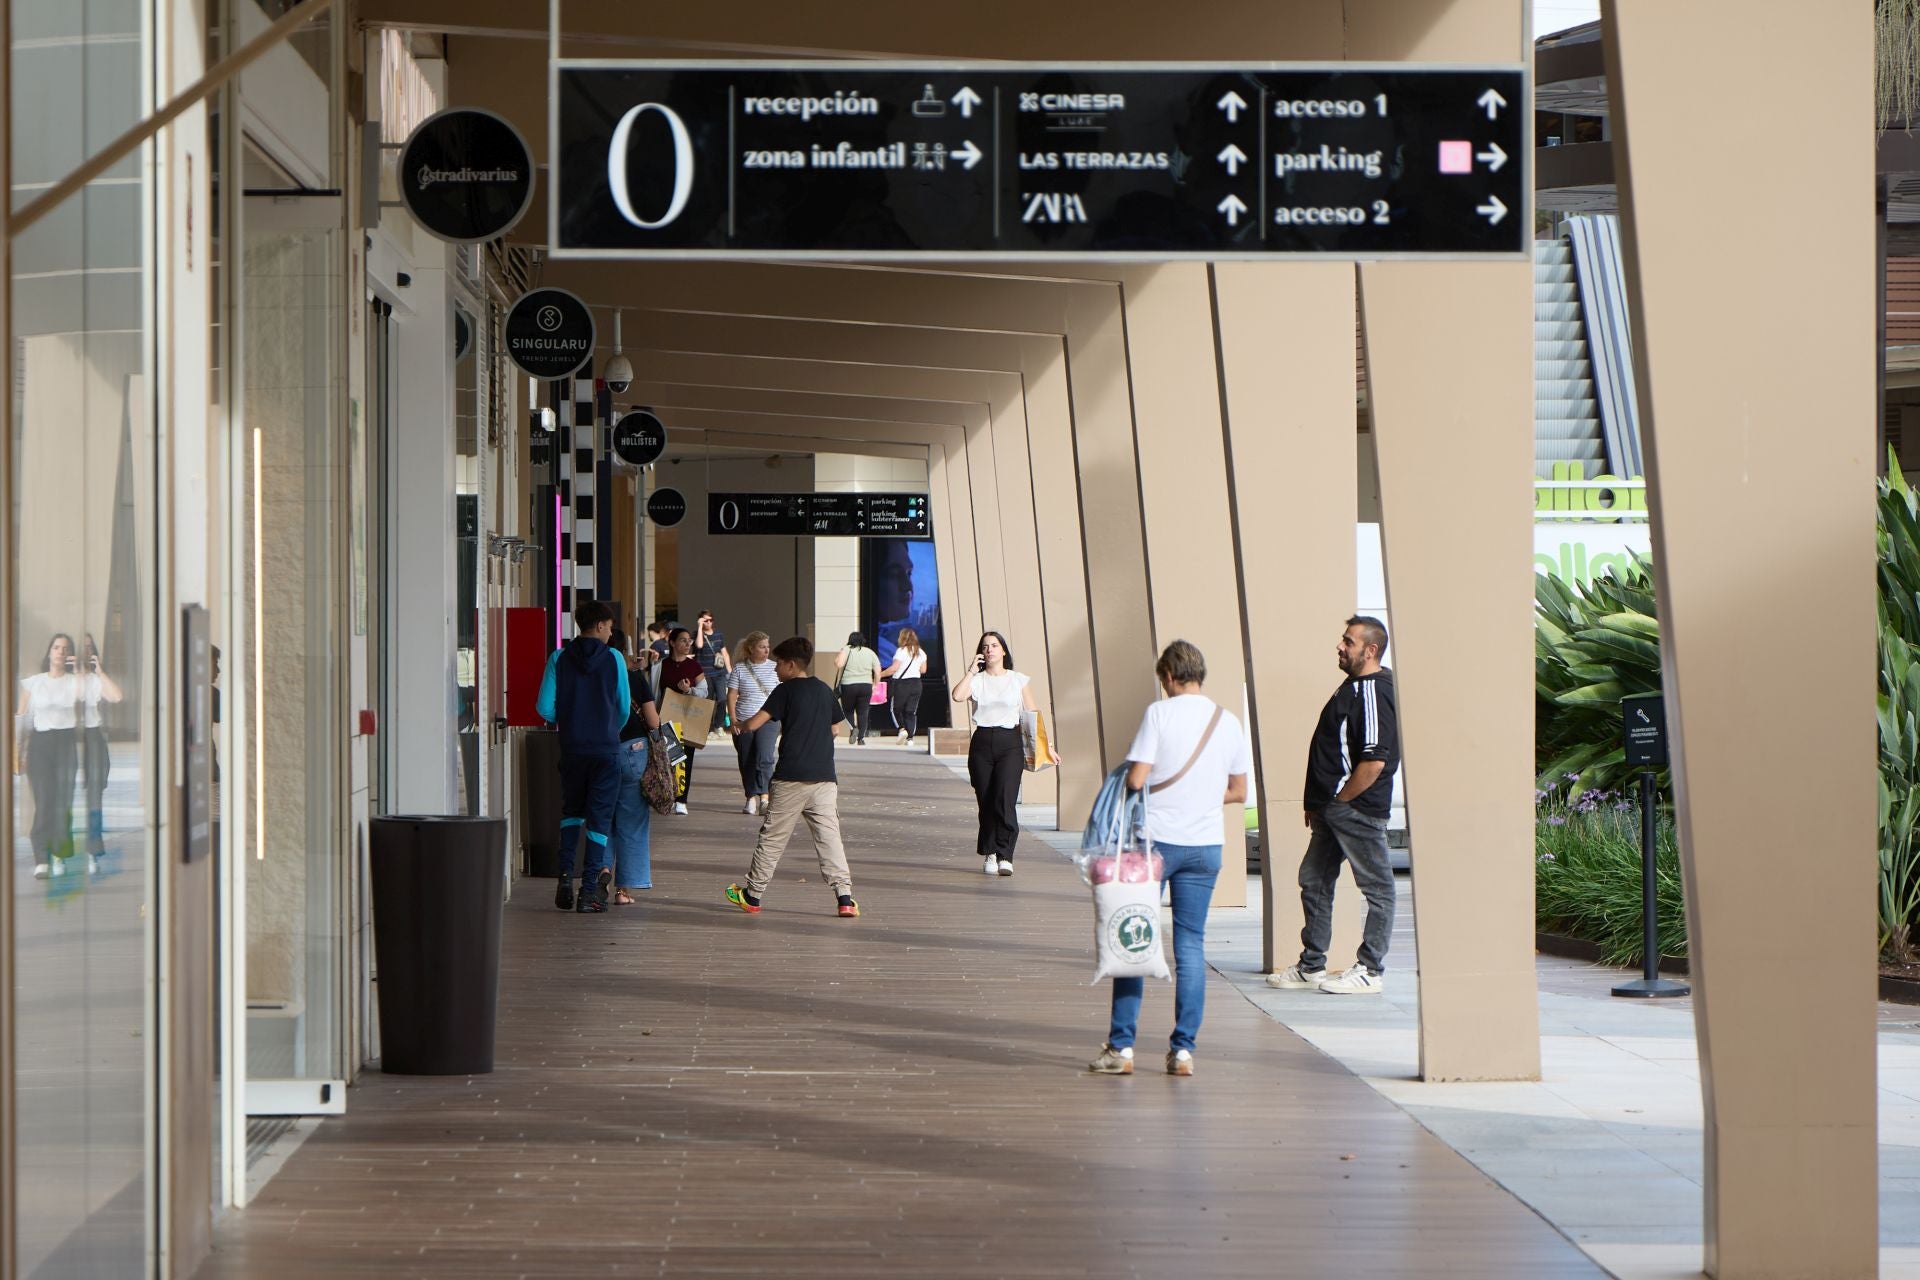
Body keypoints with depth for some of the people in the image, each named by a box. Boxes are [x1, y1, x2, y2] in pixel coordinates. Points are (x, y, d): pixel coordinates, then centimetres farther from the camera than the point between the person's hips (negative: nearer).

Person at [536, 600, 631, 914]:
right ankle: (590, 890, -1)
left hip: (572, 747, 2)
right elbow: (624, 706, 4)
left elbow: (545, 708, -5)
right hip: (606, 749, -2)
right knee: (599, 817, 2)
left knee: (571, 811, 19)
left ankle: (565, 876, 5)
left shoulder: (559, 658, -1)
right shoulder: (613, 659, -3)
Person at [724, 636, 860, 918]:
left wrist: (743, 721, 12)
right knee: (829, 837, 1)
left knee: (772, 838, 7)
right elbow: (835, 728, 21)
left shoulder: (785, 691, -5)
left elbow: (752, 725, -10)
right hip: (825, 778, 4)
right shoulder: (825, 690, 11)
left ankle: (752, 895, 17)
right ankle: (844, 897, -11)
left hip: (791, 778, -4)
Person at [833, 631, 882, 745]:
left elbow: (839, 664, -16)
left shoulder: (846, 650, -2)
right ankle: (861, 738, 3)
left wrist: (835, 662, 5)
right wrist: (875, 685, 19)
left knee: (848, 711, 13)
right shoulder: (870, 652, 8)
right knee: (863, 713, 8)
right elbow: (878, 672, 6)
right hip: (866, 686, 2)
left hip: (848, 685, -2)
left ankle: (853, 728, -13)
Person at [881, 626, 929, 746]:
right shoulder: (921, 652, 7)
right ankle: (910, 738, 1)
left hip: (901, 683, -5)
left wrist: (880, 674, -7)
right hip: (916, 684, 5)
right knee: (911, 712, 8)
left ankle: (902, 729, -11)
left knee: (896, 709, 11)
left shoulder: (901, 651, -12)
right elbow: (923, 670, 12)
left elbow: (894, 668, -18)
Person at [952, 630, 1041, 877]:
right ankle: (989, 854, 15)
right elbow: (957, 696, -11)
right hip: (982, 743, 2)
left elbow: (1032, 715, 9)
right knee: (986, 802, 2)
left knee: (1005, 799, -15)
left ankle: (1004, 856, -16)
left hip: (1010, 743, -2)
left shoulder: (1018, 680, 9)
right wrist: (972, 670, -2)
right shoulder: (977, 681, 10)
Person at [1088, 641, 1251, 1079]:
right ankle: (1183, 1050, 5)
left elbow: (1135, 779, -13)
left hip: (1155, 839, -3)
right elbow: (1238, 791, 10)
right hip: (1206, 844, 3)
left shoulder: (1159, 713, -9)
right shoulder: (1229, 722, 5)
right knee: (1191, 944, 8)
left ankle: (1121, 1046, 5)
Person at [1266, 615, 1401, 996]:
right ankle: (1311, 967, 21)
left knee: (1377, 889, -1)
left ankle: (1370, 972, 3)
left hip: (1357, 808, -11)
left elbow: (1374, 762, -23)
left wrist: (1338, 801, -14)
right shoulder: (1352, 687, 15)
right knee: (1314, 881, 14)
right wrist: (1318, 803, 17)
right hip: (1334, 809, 11)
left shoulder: (1373, 693, -17)